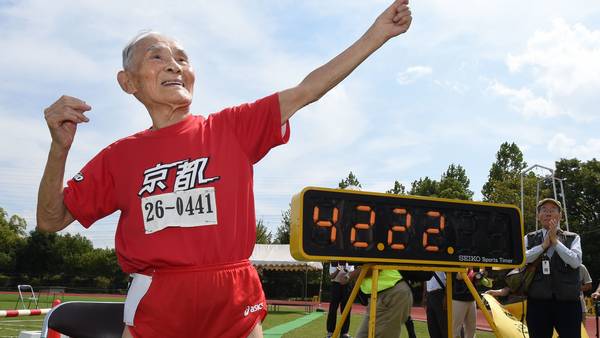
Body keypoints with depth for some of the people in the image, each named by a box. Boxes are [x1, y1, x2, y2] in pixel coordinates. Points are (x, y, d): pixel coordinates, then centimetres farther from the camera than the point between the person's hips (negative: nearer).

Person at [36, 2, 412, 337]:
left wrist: (376, 34, -1)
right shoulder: (119, 156, 6)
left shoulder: (233, 128, 3)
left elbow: (305, 92, 1)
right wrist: (60, 147, -8)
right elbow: (51, 220, 9)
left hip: (236, 301, 0)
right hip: (155, 305, 1)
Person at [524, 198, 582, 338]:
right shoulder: (529, 239, 10)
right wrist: (544, 244, -9)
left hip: (568, 301, -1)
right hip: (537, 301, 1)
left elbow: (575, 262, -9)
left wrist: (555, 241, -8)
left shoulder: (573, 238, 8)